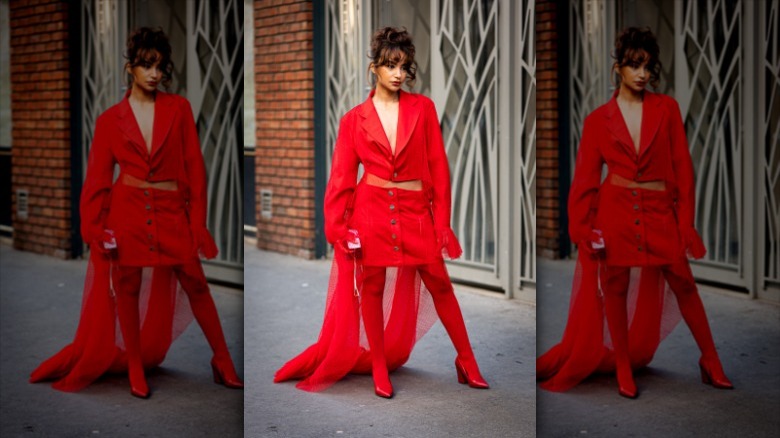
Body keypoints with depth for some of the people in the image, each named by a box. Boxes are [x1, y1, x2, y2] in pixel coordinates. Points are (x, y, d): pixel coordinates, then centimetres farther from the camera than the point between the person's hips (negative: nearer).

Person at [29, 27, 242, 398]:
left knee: (196, 284, 0)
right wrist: (93, 229, -5)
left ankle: (223, 364, 11)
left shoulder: (179, 109, 4)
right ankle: (135, 371, 18)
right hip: (127, 211, 0)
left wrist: (198, 220, -2)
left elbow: (194, 166, 3)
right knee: (127, 288, 5)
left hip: (172, 213, 0)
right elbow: (97, 179, 4)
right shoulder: (110, 120, 4)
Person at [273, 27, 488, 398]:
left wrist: (442, 220, -2)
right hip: (371, 210, 0)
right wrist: (335, 226, -6)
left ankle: (467, 363, 14)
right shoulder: (354, 119, 2)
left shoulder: (423, 108, 3)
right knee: (371, 288, 5)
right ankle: (379, 369, 20)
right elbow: (341, 177, 2)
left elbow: (438, 166, 3)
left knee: (440, 284, 2)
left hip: (416, 211, 0)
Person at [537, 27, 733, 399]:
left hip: (660, 212, 0)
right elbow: (585, 179, 2)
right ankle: (624, 370, 18)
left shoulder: (666, 108, 4)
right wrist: (582, 228, -5)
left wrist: (685, 222, -2)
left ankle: (712, 364, 14)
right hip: (615, 210, 0)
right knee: (615, 288, 4)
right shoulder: (598, 119, 2)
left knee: (684, 284, 1)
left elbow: (682, 167, 3)